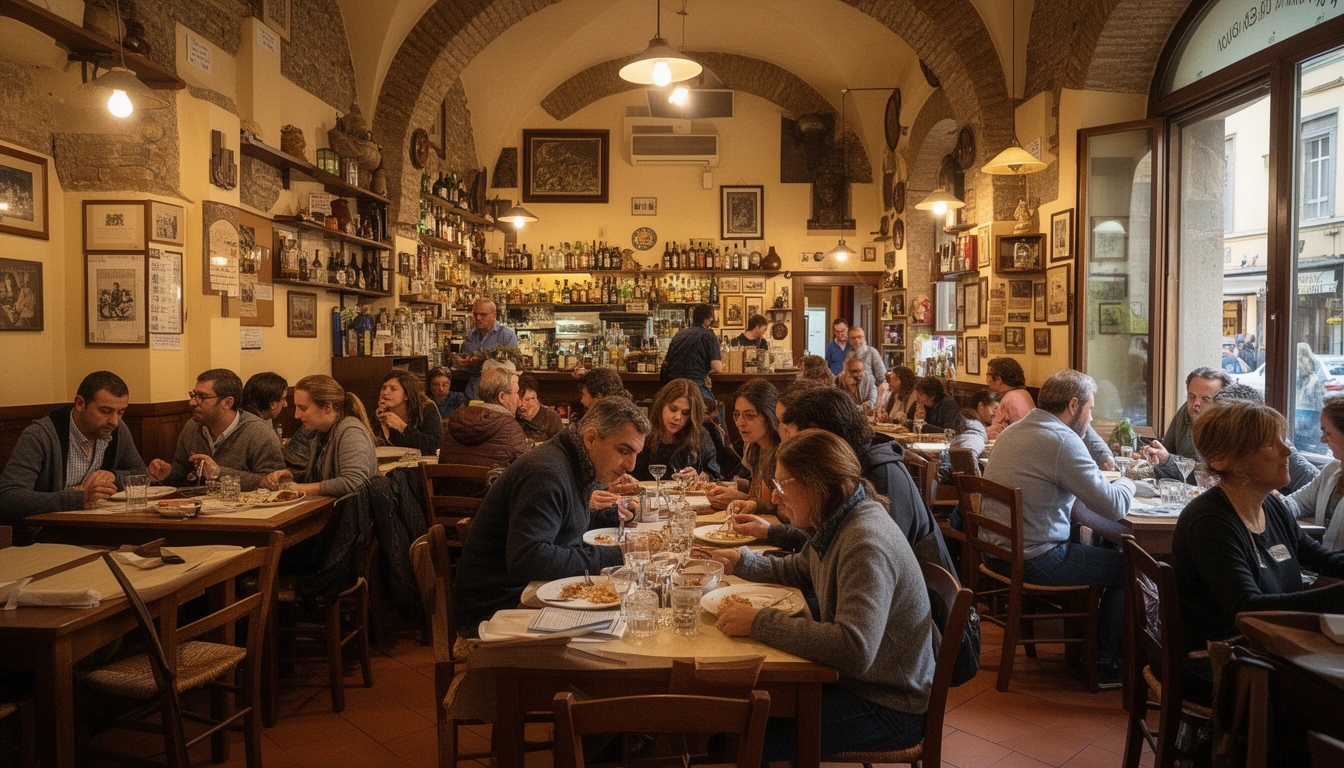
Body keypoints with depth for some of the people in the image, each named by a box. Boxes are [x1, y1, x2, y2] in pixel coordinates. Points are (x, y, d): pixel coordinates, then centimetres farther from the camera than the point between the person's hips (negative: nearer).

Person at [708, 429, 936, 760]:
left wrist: (760, 622, -32)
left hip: (887, 706, -9)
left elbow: (855, 649, -38)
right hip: (852, 680, 9)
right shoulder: (837, 524, 2)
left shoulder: (866, 543, -28)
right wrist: (744, 561, 6)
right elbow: (797, 570, 23)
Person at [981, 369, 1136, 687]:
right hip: (1033, 560, -9)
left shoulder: (1012, 431, 9)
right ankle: (1104, 664, 18)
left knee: (1091, 542, 28)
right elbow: (1113, 507, -17)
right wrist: (1126, 483, 5)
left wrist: (1109, 482, 12)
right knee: (1127, 566, 8)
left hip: (995, 553, 9)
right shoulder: (1062, 440, -18)